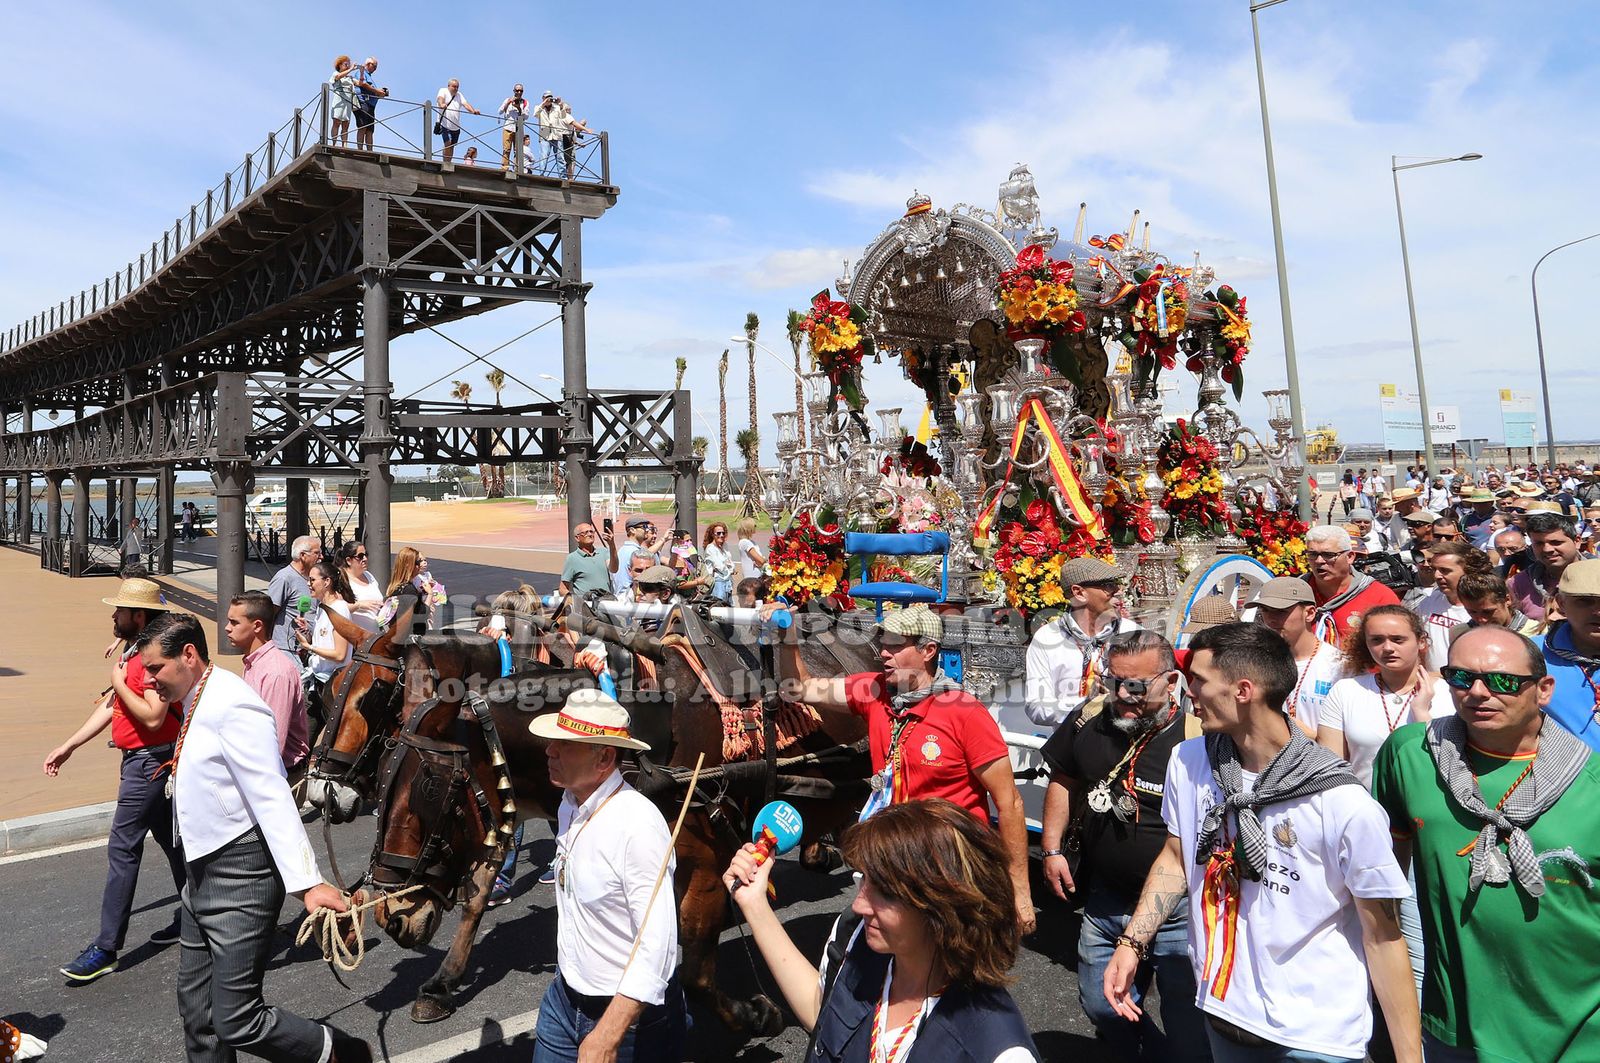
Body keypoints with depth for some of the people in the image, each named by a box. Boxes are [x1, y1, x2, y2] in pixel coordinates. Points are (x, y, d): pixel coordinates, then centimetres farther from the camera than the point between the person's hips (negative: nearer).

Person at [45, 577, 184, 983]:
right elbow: (109, 706, 16)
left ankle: (106, 949, 2)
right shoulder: (133, 651, 11)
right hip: (146, 761, 10)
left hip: (150, 762, -10)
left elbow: (153, 717, -28)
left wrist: (120, 682, -17)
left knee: (122, 849, -6)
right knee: (170, 839, 17)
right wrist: (68, 745, 15)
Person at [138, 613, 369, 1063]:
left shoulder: (233, 705, -20)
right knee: (197, 1009, 16)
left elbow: (272, 799, -26)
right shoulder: (196, 703, 10)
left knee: (237, 1021, -6)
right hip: (201, 873, 10)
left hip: (239, 876, -10)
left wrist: (307, 881, -30)